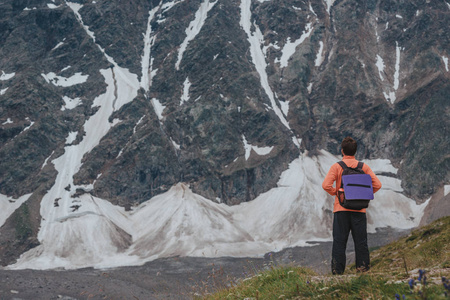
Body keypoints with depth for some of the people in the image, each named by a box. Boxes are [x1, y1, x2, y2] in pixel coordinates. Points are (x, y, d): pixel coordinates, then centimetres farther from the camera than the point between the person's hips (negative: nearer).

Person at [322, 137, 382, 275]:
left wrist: (336, 192, 1)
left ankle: (337, 269, 3)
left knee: (339, 240, 3)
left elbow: (326, 185, -16)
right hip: (359, 208, 1)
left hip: (341, 208, -1)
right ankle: (363, 266, 11)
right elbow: (377, 184, -3)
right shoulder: (363, 166, 1)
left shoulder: (337, 166, -5)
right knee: (360, 239, 10)